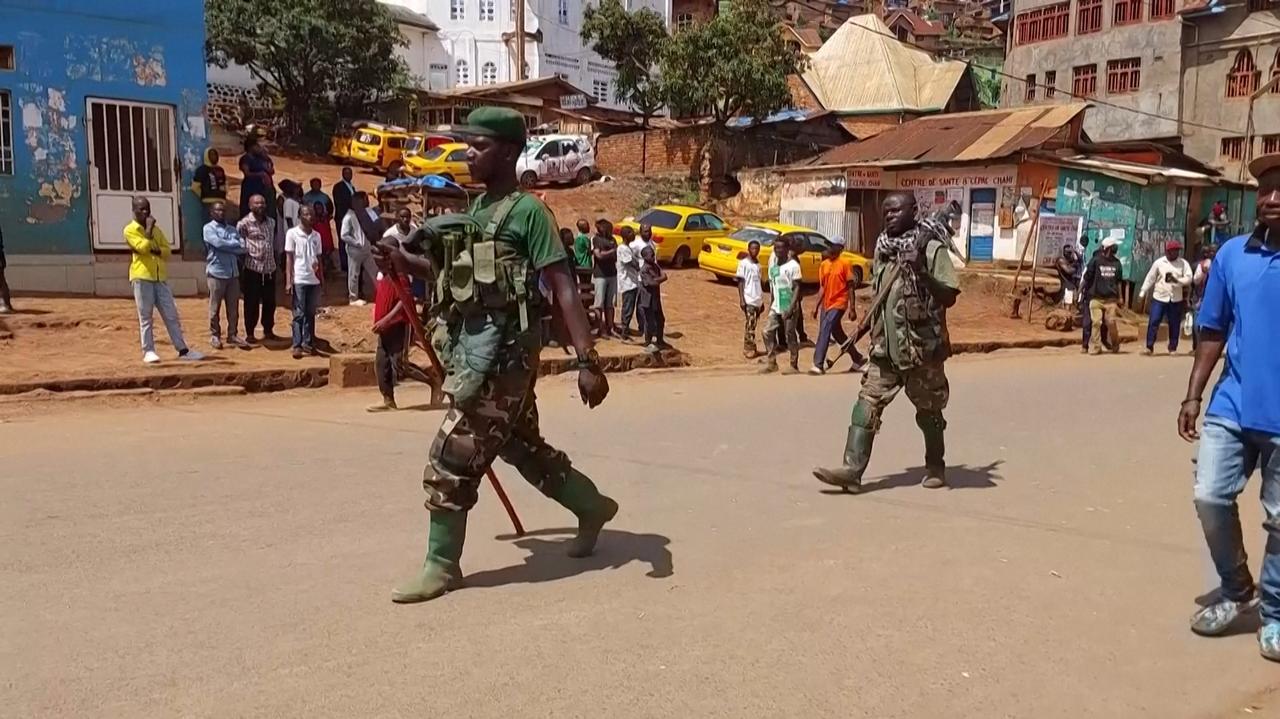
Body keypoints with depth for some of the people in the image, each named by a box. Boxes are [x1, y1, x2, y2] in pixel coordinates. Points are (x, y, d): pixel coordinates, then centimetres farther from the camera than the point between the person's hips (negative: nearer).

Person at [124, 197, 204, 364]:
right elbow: (143, 247, -16)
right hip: (142, 277, -5)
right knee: (146, 317, -2)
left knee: (171, 315, 4)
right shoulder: (130, 230, -1)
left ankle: (183, 349, 5)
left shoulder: (156, 229, 18)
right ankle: (148, 351, 3)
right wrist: (149, 227, -7)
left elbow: (167, 251, 9)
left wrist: (153, 250, -9)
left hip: (160, 277, 5)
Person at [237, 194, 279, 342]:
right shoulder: (244, 223, -7)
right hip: (253, 269, -5)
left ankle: (268, 330, 25)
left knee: (270, 302, 11)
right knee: (252, 303, 2)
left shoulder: (271, 222, 11)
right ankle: (249, 333, 12)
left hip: (270, 269, 5)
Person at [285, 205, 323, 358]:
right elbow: (289, 258, -4)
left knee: (311, 314, 8)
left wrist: (321, 278, 6)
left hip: (314, 280, 4)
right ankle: (297, 345, 1)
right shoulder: (292, 233, -3)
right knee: (299, 314, -2)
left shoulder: (316, 235, 10)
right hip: (299, 280, -4)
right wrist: (288, 281, -9)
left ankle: (308, 343, 15)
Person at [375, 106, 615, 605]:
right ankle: (592, 507, 37)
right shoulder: (478, 207, 14)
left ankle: (442, 566, 8)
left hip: (502, 349, -9)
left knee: (453, 455, -6)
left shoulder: (528, 212, -10)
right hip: (471, 343, 9)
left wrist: (587, 362, -23)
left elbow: (563, 288, -16)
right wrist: (404, 262, 5)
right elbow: (462, 273, 20)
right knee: (522, 446, 19)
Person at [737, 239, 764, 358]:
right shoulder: (743, 263, -6)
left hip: (757, 300, 6)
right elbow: (740, 282, -8)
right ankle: (749, 349, -4)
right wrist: (741, 299, -15)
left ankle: (750, 349, 14)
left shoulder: (758, 264, 14)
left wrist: (762, 300, 17)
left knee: (753, 325, 9)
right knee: (749, 325, -7)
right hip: (748, 300, -6)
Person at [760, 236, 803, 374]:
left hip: (788, 307, -6)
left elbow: (797, 287, -13)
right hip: (776, 307, 7)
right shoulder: (773, 264, 10)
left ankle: (794, 366, 10)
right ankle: (771, 362, 10)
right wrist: (771, 303, 13)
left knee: (791, 335, 0)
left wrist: (792, 307, -20)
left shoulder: (793, 265, -10)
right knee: (768, 332, 1)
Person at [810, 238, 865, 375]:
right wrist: (817, 306, 10)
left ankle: (818, 365, -19)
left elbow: (851, 287, -9)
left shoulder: (845, 263, -9)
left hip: (839, 303, -7)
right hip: (826, 304, 7)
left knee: (825, 330, -18)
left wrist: (852, 308, -13)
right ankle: (857, 359, 31)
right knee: (837, 334, 15)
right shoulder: (824, 264, 9)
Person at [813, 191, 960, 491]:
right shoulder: (883, 248, 10)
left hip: (922, 346, -5)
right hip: (885, 347, 5)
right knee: (866, 405, -5)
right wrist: (871, 326, 12)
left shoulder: (932, 248, -8)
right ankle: (852, 470, -7)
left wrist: (922, 273, -25)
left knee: (928, 411, 9)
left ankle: (936, 468, 28)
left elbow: (949, 296, -12)